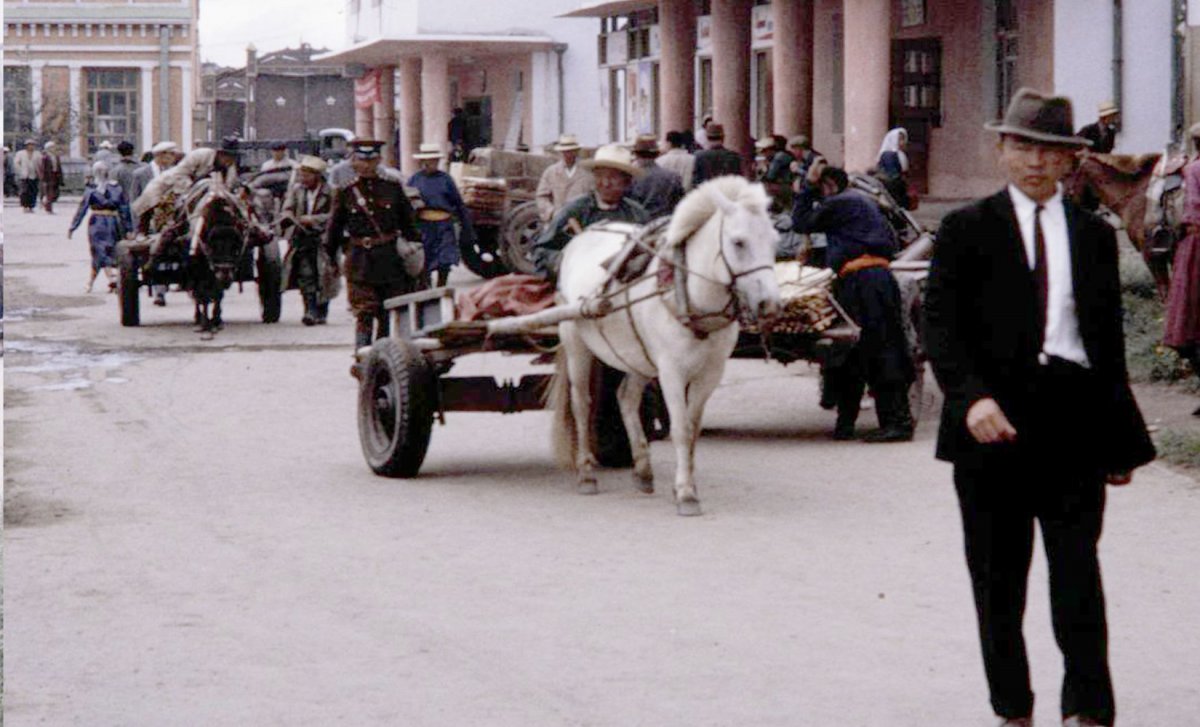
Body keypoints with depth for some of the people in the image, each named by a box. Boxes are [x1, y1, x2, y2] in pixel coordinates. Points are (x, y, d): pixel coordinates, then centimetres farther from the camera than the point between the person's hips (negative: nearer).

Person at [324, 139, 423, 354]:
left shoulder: (393, 188, 7)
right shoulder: (345, 193, 3)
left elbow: (408, 222, 13)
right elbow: (334, 228, 9)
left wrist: (413, 253, 9)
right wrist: (330, 258, 10)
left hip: (391, 260, 2)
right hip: (361, 261, -2)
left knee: (389, 314, 7)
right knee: (364, 313, -8)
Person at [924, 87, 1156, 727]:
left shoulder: (1094, 236, 11)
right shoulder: (966, 230, 3)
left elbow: (1110, 343, 12)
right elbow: (940, 327, -5)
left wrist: (1122, 441, 10)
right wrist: (971, 397, -22)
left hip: (1072, 417, 1)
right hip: (992, 422, -1)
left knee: (1077, 566, -6)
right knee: (997, 577, 7)